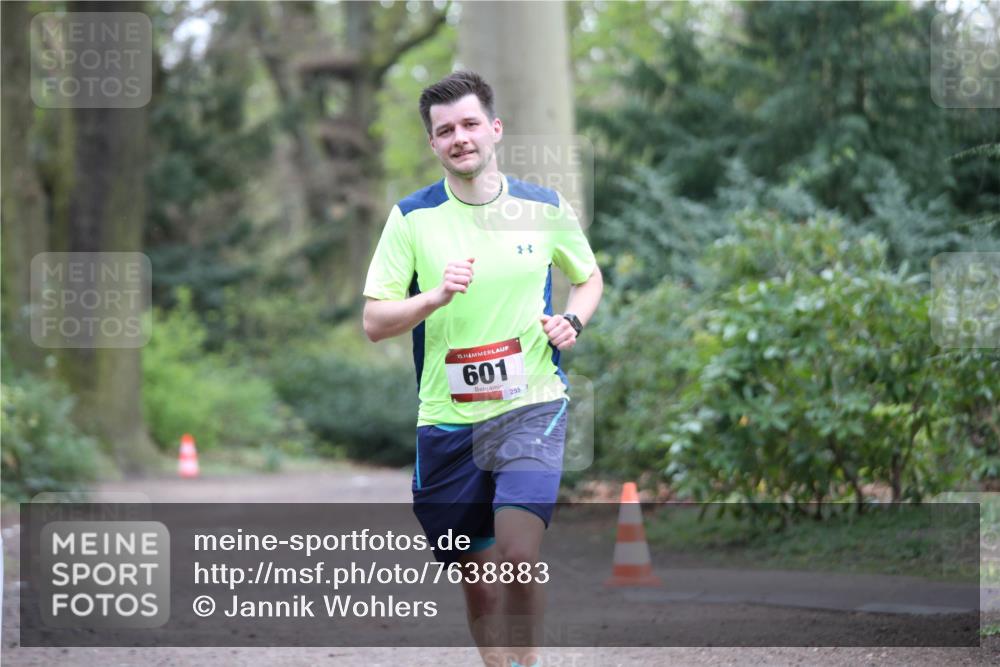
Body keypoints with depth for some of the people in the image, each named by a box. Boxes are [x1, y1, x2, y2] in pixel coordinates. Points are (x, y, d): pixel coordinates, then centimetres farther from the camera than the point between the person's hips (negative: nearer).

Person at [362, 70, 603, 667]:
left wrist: (573, 322, 0)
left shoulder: (546, 208, 3)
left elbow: (590, 277, 21)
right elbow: (375, 322, 0)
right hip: (447, 419, 1)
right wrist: (436, 297, -18)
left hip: (532, 405, -1)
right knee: (480, 583, 6)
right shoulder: (412, 217, 0)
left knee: (519, 553, -21)